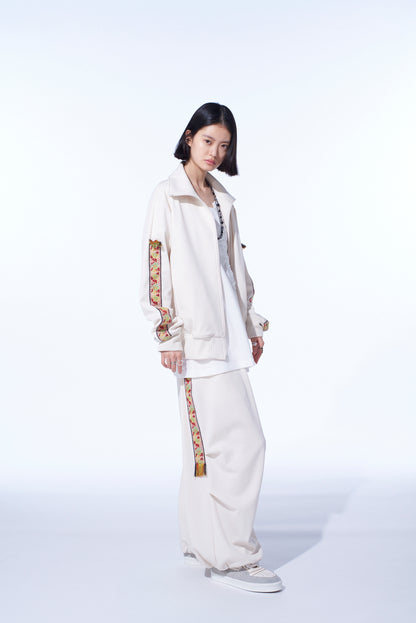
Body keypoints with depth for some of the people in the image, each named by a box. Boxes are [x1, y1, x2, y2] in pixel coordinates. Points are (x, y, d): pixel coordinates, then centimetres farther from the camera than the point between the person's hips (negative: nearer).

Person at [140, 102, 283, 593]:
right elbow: (155, 265, -9)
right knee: (242, 437, -11)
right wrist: (167, 335, -14)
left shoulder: (223, 201, 18)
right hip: (196, 334, -8)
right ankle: (232, 556, -2)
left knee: (209, 438, 12)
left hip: (226, 331, 8)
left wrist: (252, 325, 18)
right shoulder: (167, 196, -4)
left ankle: (202, 543, 24)